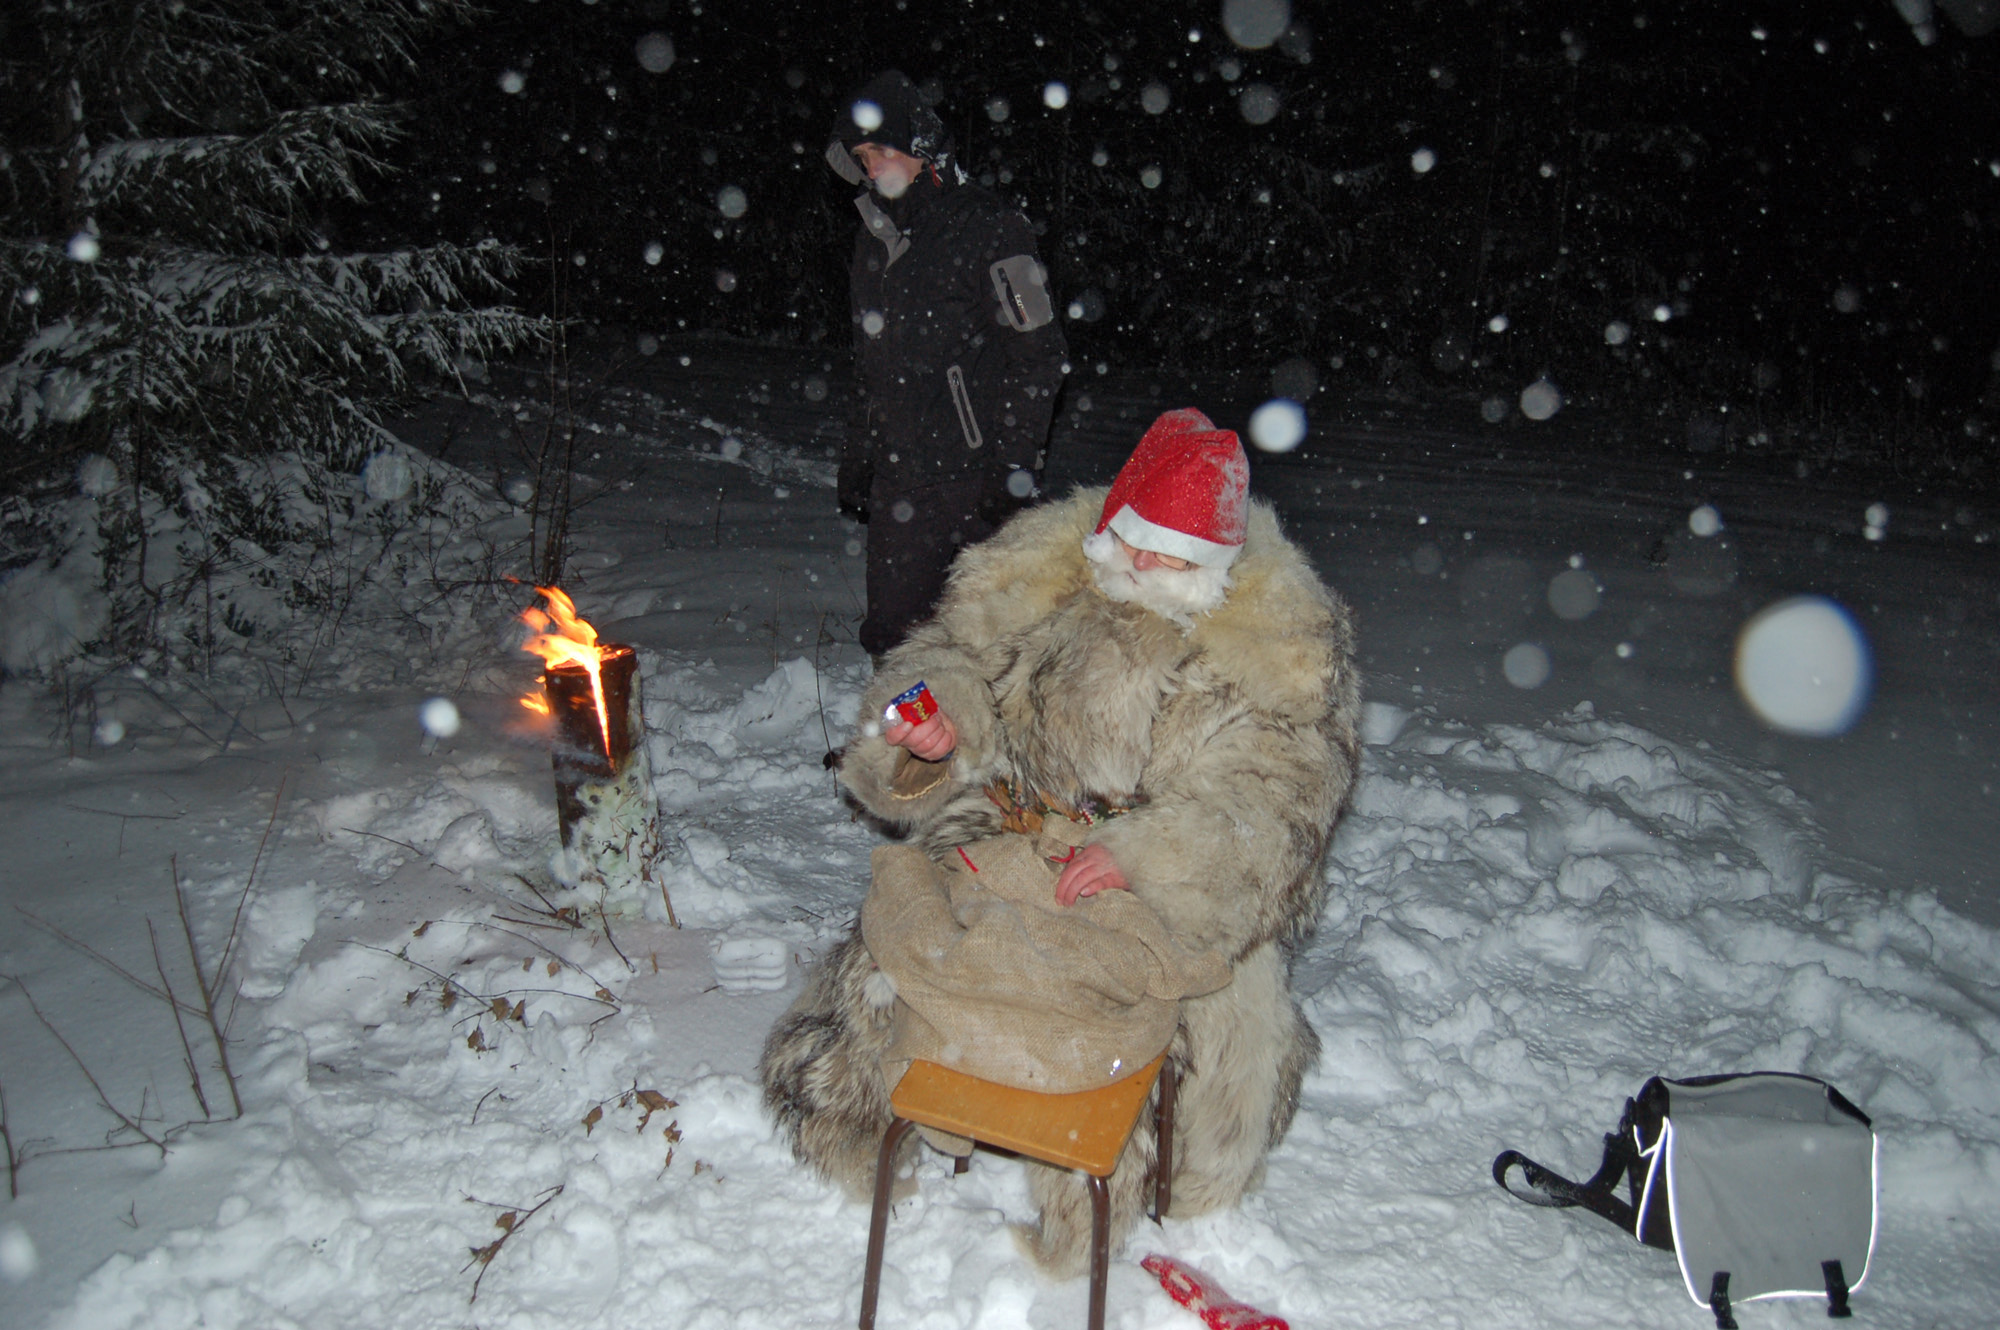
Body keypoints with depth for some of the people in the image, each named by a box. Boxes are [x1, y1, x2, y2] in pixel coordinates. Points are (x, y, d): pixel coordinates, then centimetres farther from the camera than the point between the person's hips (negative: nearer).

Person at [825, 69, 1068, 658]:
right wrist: (857, 458, 21)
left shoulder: (987, 231, -9)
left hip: (966, 476, -7)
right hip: (895, 474, 7)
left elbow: (1038, 356, -10)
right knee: (892, 624, 10)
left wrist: (1014, 466, -15)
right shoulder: (877, 235, 15)